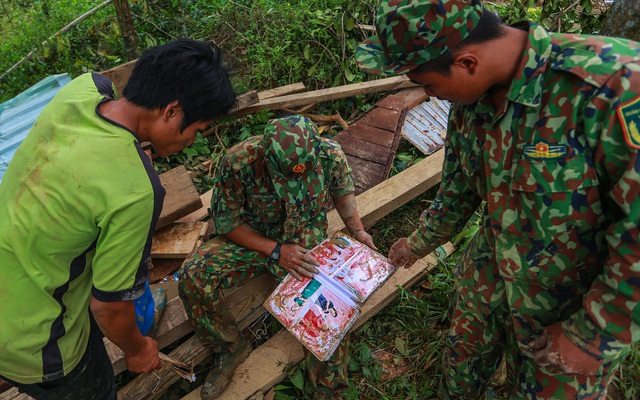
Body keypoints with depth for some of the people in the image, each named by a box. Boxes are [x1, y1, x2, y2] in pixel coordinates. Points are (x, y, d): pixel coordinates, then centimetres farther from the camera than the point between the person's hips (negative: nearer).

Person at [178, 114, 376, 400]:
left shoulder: (330, 155, -21)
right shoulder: (238, 162, -28)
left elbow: (341, 190, 4)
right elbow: (225, 221, -14)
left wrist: (357, 230, -7)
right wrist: (275, 250, -23)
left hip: (306, 240, 1)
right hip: (249, 237, 0)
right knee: (193, 277, -23)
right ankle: (231, 347, 4)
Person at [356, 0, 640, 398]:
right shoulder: (470, 102, -9)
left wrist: (589, 338, -19)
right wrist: (419, 245, 20)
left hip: (583, 302, -5)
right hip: (489, 277, 5)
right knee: (462, 366, 22)